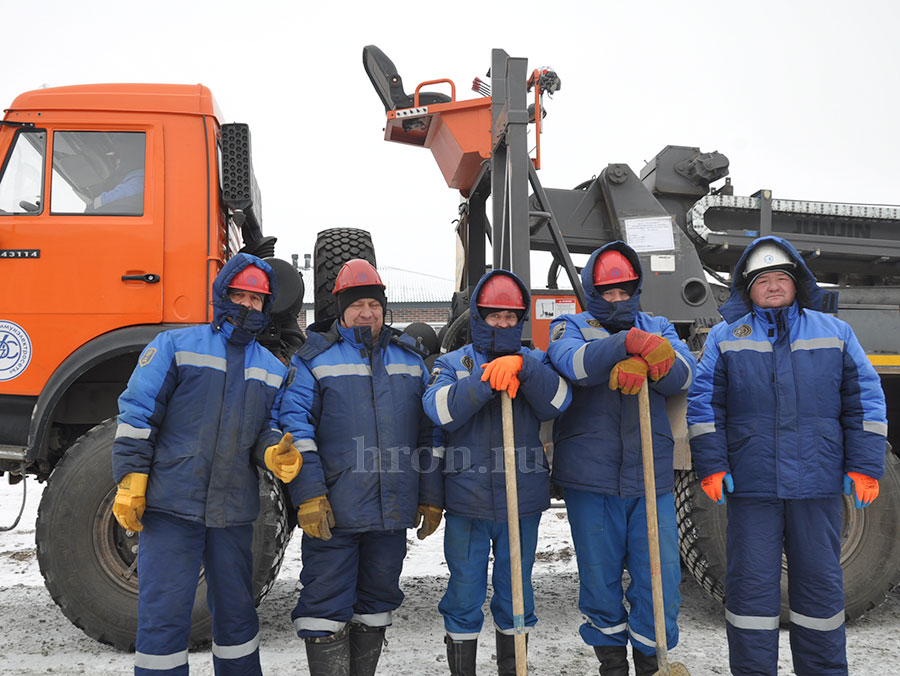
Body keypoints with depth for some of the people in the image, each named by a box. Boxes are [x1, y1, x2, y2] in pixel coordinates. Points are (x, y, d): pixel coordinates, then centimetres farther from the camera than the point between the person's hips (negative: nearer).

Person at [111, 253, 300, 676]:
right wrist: (130, 482, -10)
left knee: (236, 612, 16)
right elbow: (137, 414, -4)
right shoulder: (175, 346, 0)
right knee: (164, 614, -1)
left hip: (234, 511, 4)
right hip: (172, 503, -4)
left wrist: (275, 454, -9)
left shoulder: (272, 369, 12)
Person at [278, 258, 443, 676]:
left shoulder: (410, 359, 11)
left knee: (378, 598, 17)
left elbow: (430, 432, 13)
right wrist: (309, 495, -17)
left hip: (393, 510, 4)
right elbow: (295, 426, -8)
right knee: (327, 603, 2)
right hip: (333, 509, -4)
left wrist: (431, 497, 10)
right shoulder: (314, 359, 0)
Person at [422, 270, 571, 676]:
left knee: (517, 593, 16)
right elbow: (440, 410, -15)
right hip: (467, 502, -1)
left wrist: (521, 366, -24)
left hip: (523, 501, 2)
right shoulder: (452, 364, 5)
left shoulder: (534, 362, 9)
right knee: (464, 594, 9)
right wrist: (490, 378, -23)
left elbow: (556, 402, -11)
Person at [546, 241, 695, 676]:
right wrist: (630, 342, -32)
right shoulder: (570, 327, 6)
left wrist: (642, 362, -28)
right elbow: (574, 364, -18)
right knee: (600, 580, 10)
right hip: (590, 480, -1)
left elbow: (682, 375, -7)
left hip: (651, 479, 2)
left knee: (660, 581, 4)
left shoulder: (657, 328, 13)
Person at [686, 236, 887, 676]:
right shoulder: (725, 337, 6)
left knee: (820, 582, 12)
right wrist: (712, 467, -5)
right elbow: (705, 405, 2)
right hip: (751, 484, -1)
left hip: (817, 483, 1)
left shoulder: (835, 333, 10)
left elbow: (864, 402, 8)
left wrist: (864, 467, 1)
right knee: (751, 583, 4)